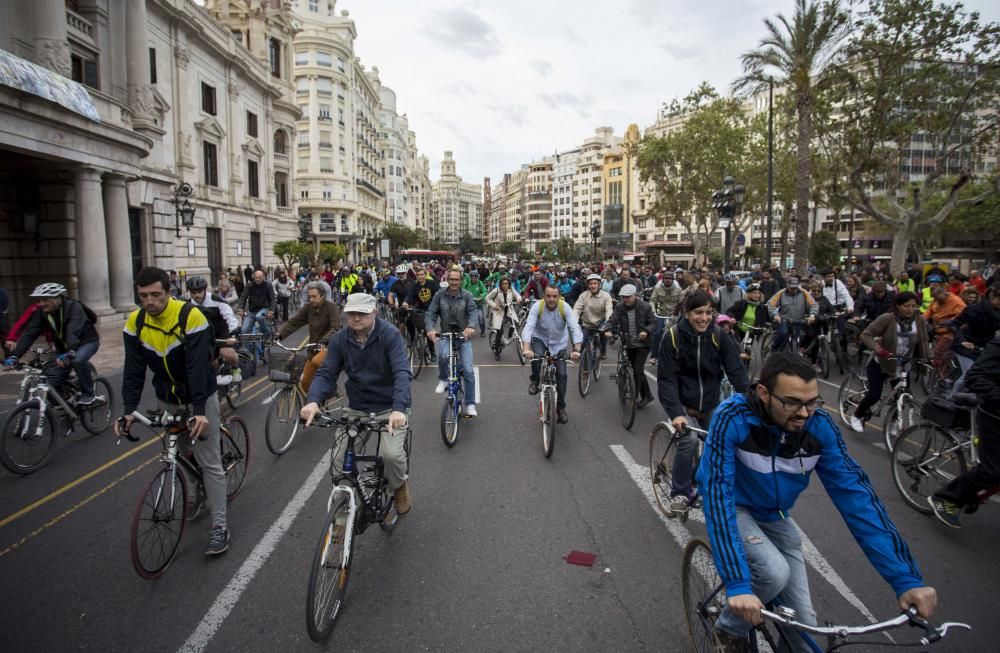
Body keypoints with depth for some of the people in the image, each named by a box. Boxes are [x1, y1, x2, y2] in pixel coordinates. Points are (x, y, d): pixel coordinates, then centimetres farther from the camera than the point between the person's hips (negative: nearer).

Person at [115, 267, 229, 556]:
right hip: (166, 401, 5)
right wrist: (129, 409, -18)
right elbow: (134, 369, -7)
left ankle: (219, 526, 3)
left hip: (200, 398, -5)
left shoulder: (191, 317, -24)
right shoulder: (135, 322, -8)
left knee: (210, 462, -3)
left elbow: (198, 367, -28)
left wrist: (199, 411, -35)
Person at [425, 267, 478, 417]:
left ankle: (470, 404, 6)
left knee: (468, 371, -8)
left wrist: (470, 326, -40)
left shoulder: (467, 295, -4)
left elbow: (473, 311, -18)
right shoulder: (440, 295, -2)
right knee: (443, 355, -33)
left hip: (463, 336, 0)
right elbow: (430, 313, -7)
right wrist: (430, 329, -28)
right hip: (446, 335, 0)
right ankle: (443, 380, -2)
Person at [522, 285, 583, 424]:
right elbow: (528, 327, -32)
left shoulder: (565, 308, -22)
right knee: (536, 356, -33)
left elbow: (575, 328, -30)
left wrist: (577, 350, -45)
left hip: (559, 343, 1)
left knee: (561, 375, -6)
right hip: (540, 338, -1)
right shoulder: (537, 307, -22)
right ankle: (534, 381, -2)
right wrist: (526, 348, -47)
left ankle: (561, 408, 11)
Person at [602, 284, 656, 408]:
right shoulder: (619, 307, -4)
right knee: (637, 370, 12)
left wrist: (646, 331, -26)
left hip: (642, 343, -4)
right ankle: (646, 395, 28)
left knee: (638, 370, -11)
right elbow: (612, 320, -13)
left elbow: (653, 323, -7)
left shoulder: (645, 307, -11)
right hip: (628, 343, 4)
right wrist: (607, 330, -34)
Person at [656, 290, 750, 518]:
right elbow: (666, 379, -19)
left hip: (711, 404, 3)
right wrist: (676, 413, -30)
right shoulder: (673, 337, -16)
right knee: (689, 439, -25)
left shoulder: (718, 336, -10)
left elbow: (737, 371, -12)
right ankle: (681, 493, -5)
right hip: (683, 403, -3)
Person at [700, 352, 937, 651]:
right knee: (775, 572, -29)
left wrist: (906, 578, -24)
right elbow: (718, 493, -38)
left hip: (774, 516, 4)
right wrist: (737, 583, -45)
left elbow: (854, 493, -19)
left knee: (802, 622, 0)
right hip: (733, 508, -4)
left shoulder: (819, 425, -20)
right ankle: (730, 628, 2)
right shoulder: (733, 417, -33)